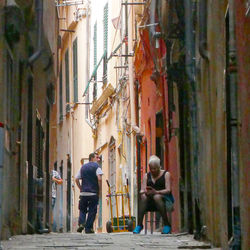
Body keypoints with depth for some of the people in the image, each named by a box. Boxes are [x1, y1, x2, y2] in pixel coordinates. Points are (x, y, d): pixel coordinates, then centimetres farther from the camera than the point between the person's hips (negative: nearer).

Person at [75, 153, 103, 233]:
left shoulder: (83, 167, 14)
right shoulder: (96, 166, -3)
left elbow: (76, 179, 13)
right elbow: (99, 179, -15)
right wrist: (99, 190, -5)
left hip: (83, 193, 4)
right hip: (93, 193, -4)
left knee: (82, 209, 16)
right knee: (92, 211, 3)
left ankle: (81, 223, -5)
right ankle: (88, 228, 2)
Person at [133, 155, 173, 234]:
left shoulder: (165, 174, 5)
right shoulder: (147, 176, 15)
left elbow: (168, 190, -8)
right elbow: (142, 190, 5)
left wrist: (156, 192, -26)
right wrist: (145, 192, -21)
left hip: (164, 198, -3)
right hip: (151, 202, 3)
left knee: (157, 197, -37)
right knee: (143, 197, -30)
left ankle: (166, 224, -33)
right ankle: (139, 225, -35)